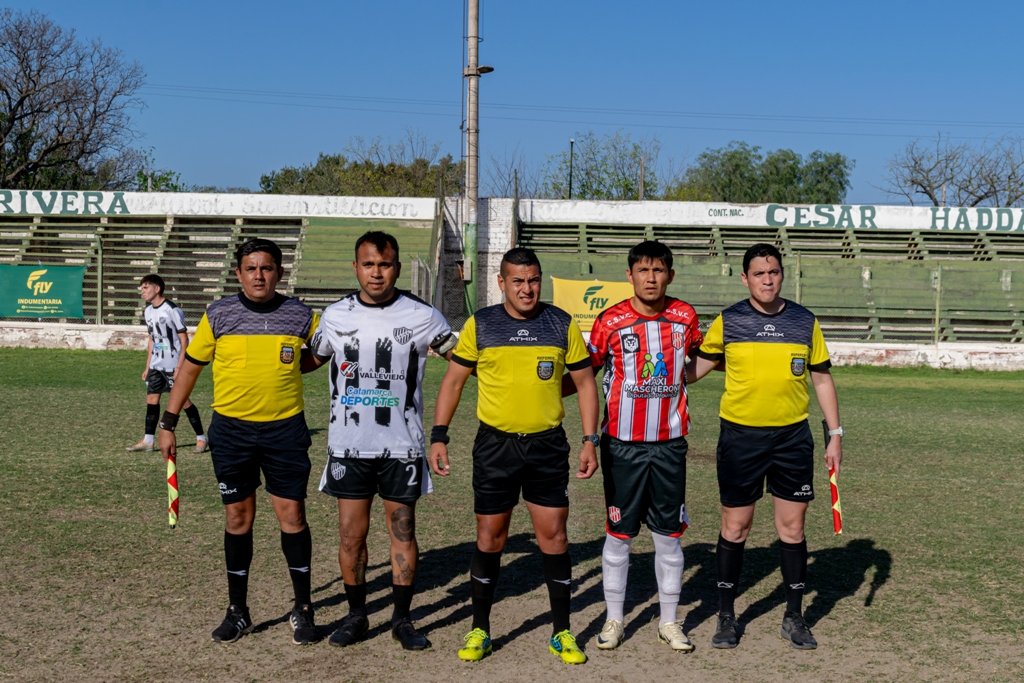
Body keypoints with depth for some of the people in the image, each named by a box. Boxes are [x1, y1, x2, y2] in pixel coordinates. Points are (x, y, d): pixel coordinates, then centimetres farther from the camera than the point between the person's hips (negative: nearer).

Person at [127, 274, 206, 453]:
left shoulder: (172, 310, -15)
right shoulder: (148, 311, 9)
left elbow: (184, 339, -14)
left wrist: (180, 367, -18)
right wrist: (147, 367, 16)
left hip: (173, 365, -7)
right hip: (156, 365, 7)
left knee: (183, 400, -4)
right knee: (151, 399, 5)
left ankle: (201, 438, 6)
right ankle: (148, 440, 12)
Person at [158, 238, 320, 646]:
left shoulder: (301, 316, -1)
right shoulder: (218, 315, -1)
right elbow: (190, 367, 7)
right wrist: (168, 423, 7)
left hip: (285, 429, 0)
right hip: (231, 429, 1)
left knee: (292, 515, 0)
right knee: (238, 517, 7)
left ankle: (302, 609, 15)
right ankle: (237, 612, 20)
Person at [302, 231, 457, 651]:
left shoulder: (421, 316, -4)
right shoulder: (336, 316, 3)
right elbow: (310, 360, 19)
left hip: (401, 446, -1)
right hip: (348, 445, 2)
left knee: (403, 532, 6)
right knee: (350, 534, 6)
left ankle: (402, 618, 20)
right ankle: (356, 615, 23)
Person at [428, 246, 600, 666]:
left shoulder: (562, 324, 0)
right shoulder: (480, 325, -1)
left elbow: (585, 382, 5)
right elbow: (453, 380, 4)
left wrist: (590, 441, -1)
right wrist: (438, 436, -3)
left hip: (548, 446, 0)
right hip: (495, 446, 0)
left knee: (553, 536, 3)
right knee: (490, 538, 7)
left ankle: (562, 633, 17)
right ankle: (480, 630, 21)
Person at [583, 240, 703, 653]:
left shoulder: (685, 317, 1)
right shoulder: (610, 321, -7)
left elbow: (702, 357, 22)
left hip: (670, 443, 2)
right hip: (622, 444, -2)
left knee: (669, 535, 8)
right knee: (618, 534, 6)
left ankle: (669, 621, 23)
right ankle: (614, 619, 21)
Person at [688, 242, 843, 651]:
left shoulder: (805, 322, 3)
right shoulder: (728, 322, -1)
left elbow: (822, 378, 9)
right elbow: (698, 367, 8)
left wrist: (834, 434, 6)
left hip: (793, 437, 2)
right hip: (740, 436, -1)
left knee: (792, 526, 6)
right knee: (735, 527, 5)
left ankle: (794, 617, 21)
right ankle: (726, 617, 19)